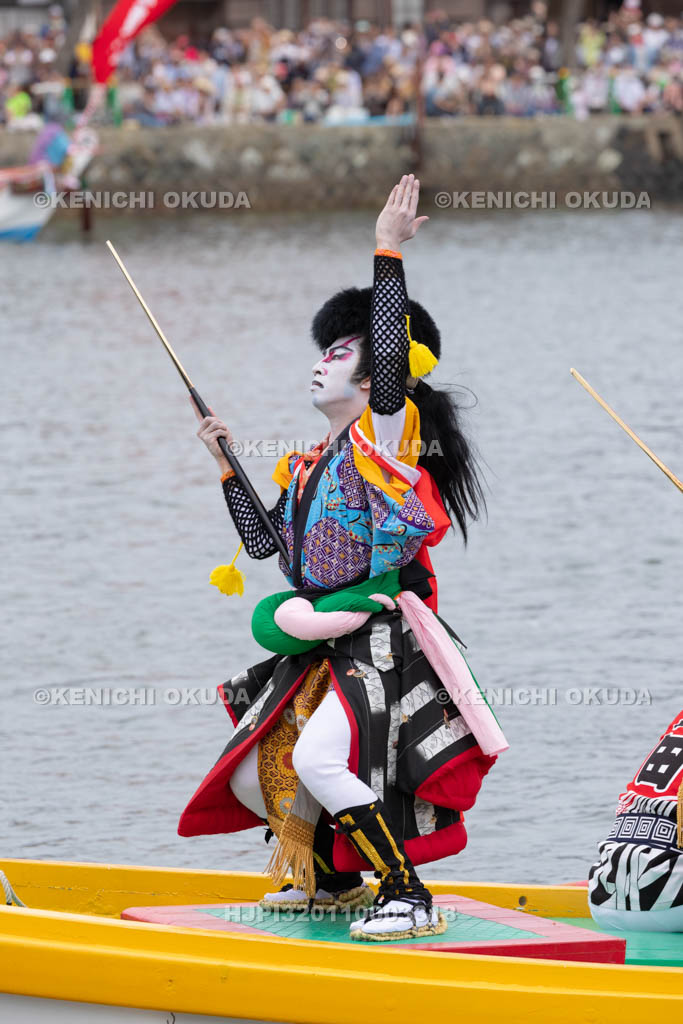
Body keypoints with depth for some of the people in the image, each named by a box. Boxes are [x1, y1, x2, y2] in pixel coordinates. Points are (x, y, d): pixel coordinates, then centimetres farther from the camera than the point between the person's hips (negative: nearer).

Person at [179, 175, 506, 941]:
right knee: (254, 770, 13)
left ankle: (409, 897, -19)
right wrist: (228, 466, 20)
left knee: (319, 760, -27)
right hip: (322, 647, 9)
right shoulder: (308, 467, 18)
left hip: (381, 642, -9)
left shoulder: (383, 432, -5)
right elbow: (263, 542, 20)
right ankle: (331, 879, 33)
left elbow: (391, 354, -22)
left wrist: (389, 255, -23)